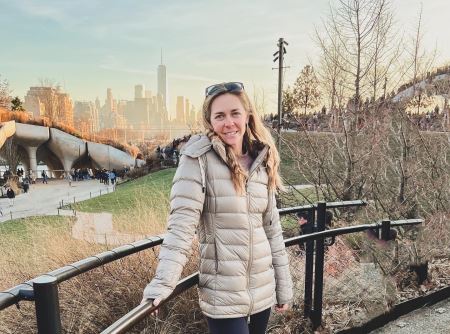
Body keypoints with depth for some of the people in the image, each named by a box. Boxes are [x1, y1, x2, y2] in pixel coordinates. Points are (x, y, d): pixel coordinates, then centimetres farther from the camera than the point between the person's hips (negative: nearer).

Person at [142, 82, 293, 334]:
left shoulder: (262, 162, 4)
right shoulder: (199, 159, -11)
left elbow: (272, 228, 7)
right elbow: (181, 224, -18)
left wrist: (284, 287, 9)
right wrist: (163, 283, -28)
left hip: (263, 289, 5)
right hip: (223, 295, -5)